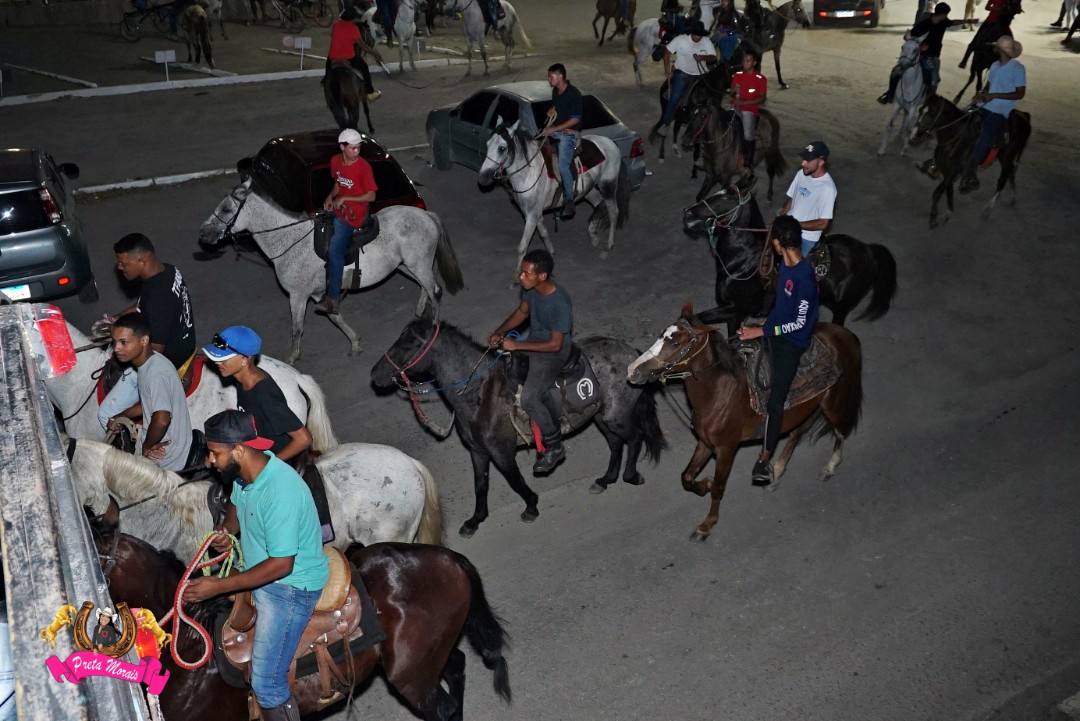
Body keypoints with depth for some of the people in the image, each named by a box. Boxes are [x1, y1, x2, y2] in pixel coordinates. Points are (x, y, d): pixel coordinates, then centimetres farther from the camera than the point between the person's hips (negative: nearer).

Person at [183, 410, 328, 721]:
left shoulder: (281, 492, -32)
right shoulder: (244, 473, -5)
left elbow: (281, 565, -29)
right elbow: (237, 505, 19)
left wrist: (219, 586, -26)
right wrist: (226, 530, -3)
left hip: (290, 587, -10)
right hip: (258, 570, 10)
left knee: (267, 684, -9)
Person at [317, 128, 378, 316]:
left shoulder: (363, 167, -18)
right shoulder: (335, 161, 0)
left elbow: (371, 196, -17)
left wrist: (344, 199, -19)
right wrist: (330, 197, -2)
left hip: (352, 215, -7)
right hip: (337, 209, 7)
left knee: (335, 251, -18)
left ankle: (333, 298, -13)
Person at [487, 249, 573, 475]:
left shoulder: (560, 303, -34)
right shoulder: (530, 288, -13)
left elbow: (554, 344, -28)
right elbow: (522, 311, 6)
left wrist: (516, 345, -28)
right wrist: (499, 332, -8)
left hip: (552, 353, -8)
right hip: (534, 341, 8)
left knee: (528, 399, -13)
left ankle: (555, 447, 6)